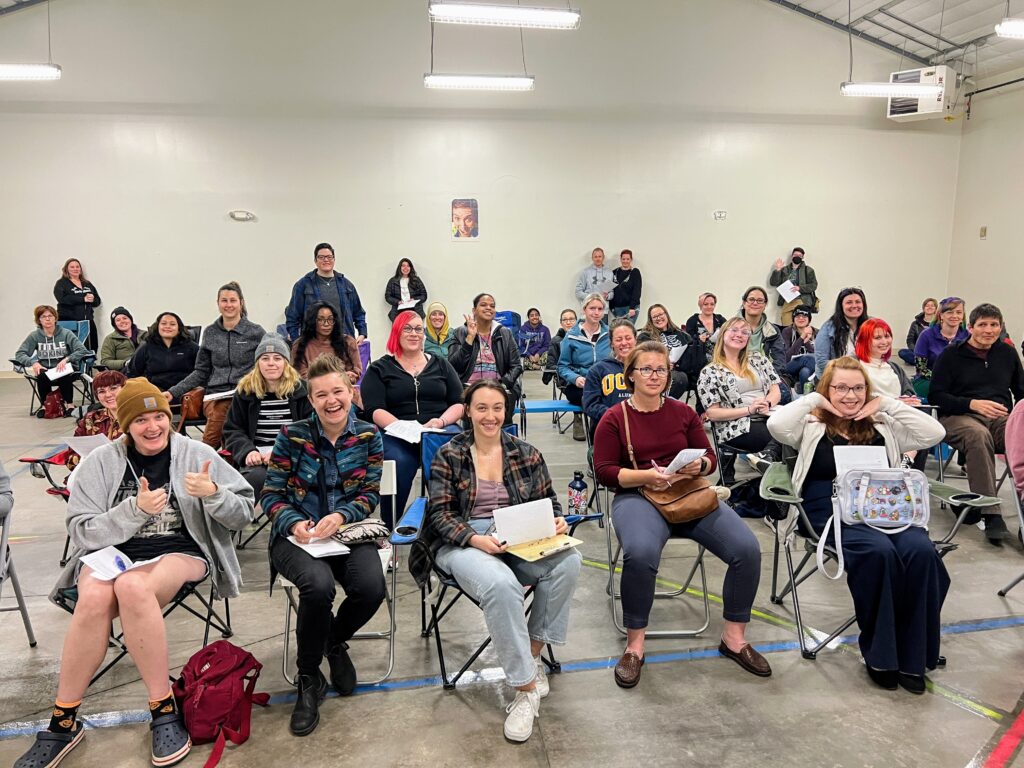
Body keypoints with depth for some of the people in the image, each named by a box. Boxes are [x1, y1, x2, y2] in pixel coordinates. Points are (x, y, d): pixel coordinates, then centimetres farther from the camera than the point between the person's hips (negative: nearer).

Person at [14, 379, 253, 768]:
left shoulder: (196, 454, 1)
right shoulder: (100, 462, 4)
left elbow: (244, 514, 0)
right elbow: (81, 531, -2)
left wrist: (213, 494, -21)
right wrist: (136, 509, -17)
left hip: (179, 552, -1)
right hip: (110, 551, 2)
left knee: (132, 586, -36)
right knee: (94, 597, -34)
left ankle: (164, 711, -22)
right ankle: (63, 721, -14)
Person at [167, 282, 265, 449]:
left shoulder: (256, 332, 8)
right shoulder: (210, 332, 16)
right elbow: (201, 372, 20)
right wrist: (173, 392, 11)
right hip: (215, 395, 2)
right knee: (219, 413, -34)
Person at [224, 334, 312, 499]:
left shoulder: (300, 389, 6)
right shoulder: (245, 390, 12)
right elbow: (232, 430, 13)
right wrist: (248, 451, -8)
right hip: (256, 459, 1)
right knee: (257, 477, -34)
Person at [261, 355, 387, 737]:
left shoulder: (368, 435, 1)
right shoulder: (292, 435, -3)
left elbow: (370, 494, 0)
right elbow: (271, 494, -1)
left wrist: (340, 516, -19)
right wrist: (293, 522, -21)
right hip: (298, 535, -1)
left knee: (372, 588, -27)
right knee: (318, 585, -34)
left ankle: (335, 642, 13)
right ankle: (309, 679, -5)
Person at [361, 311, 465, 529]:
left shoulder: (441, 364, 21)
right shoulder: (379, 369, 14)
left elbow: (460, 403, 14)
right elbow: (374, 411, 1)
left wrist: (440, 421, -7)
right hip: (396, 434, -1)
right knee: (399, 462, -35)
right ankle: (389, 527, -20)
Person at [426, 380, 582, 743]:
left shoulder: (526, 454, 11)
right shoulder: (448, 456, 2)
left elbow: (549, 503, 14)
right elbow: (441, 514, -4)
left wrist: (557, 522, -10)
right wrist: (476, 539, -21)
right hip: (462, 544, -3)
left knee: (569, 560, -27)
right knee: (501, 584, -37)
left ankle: (533, 655, -10)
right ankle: (526, 687, -21)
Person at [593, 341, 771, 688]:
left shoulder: (684, 412, 13)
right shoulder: (614, 419, 3)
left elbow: (709, 457, 15)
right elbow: (605, 471, -3)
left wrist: (699, 465, -10)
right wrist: (646, 476, -18)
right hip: (637, 496, -4)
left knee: (747, 549, -17)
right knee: (641, 554, -37)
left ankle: (734, 636, 5)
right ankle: (635, 643, -14)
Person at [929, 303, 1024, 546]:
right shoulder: (952, 354, 8)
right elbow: (935, 396, 2)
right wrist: (973, 403, -12)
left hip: (1002, 418, 3)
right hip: (959, 417, -3)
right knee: (979, 435, -39)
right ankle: (991, 516, -41)